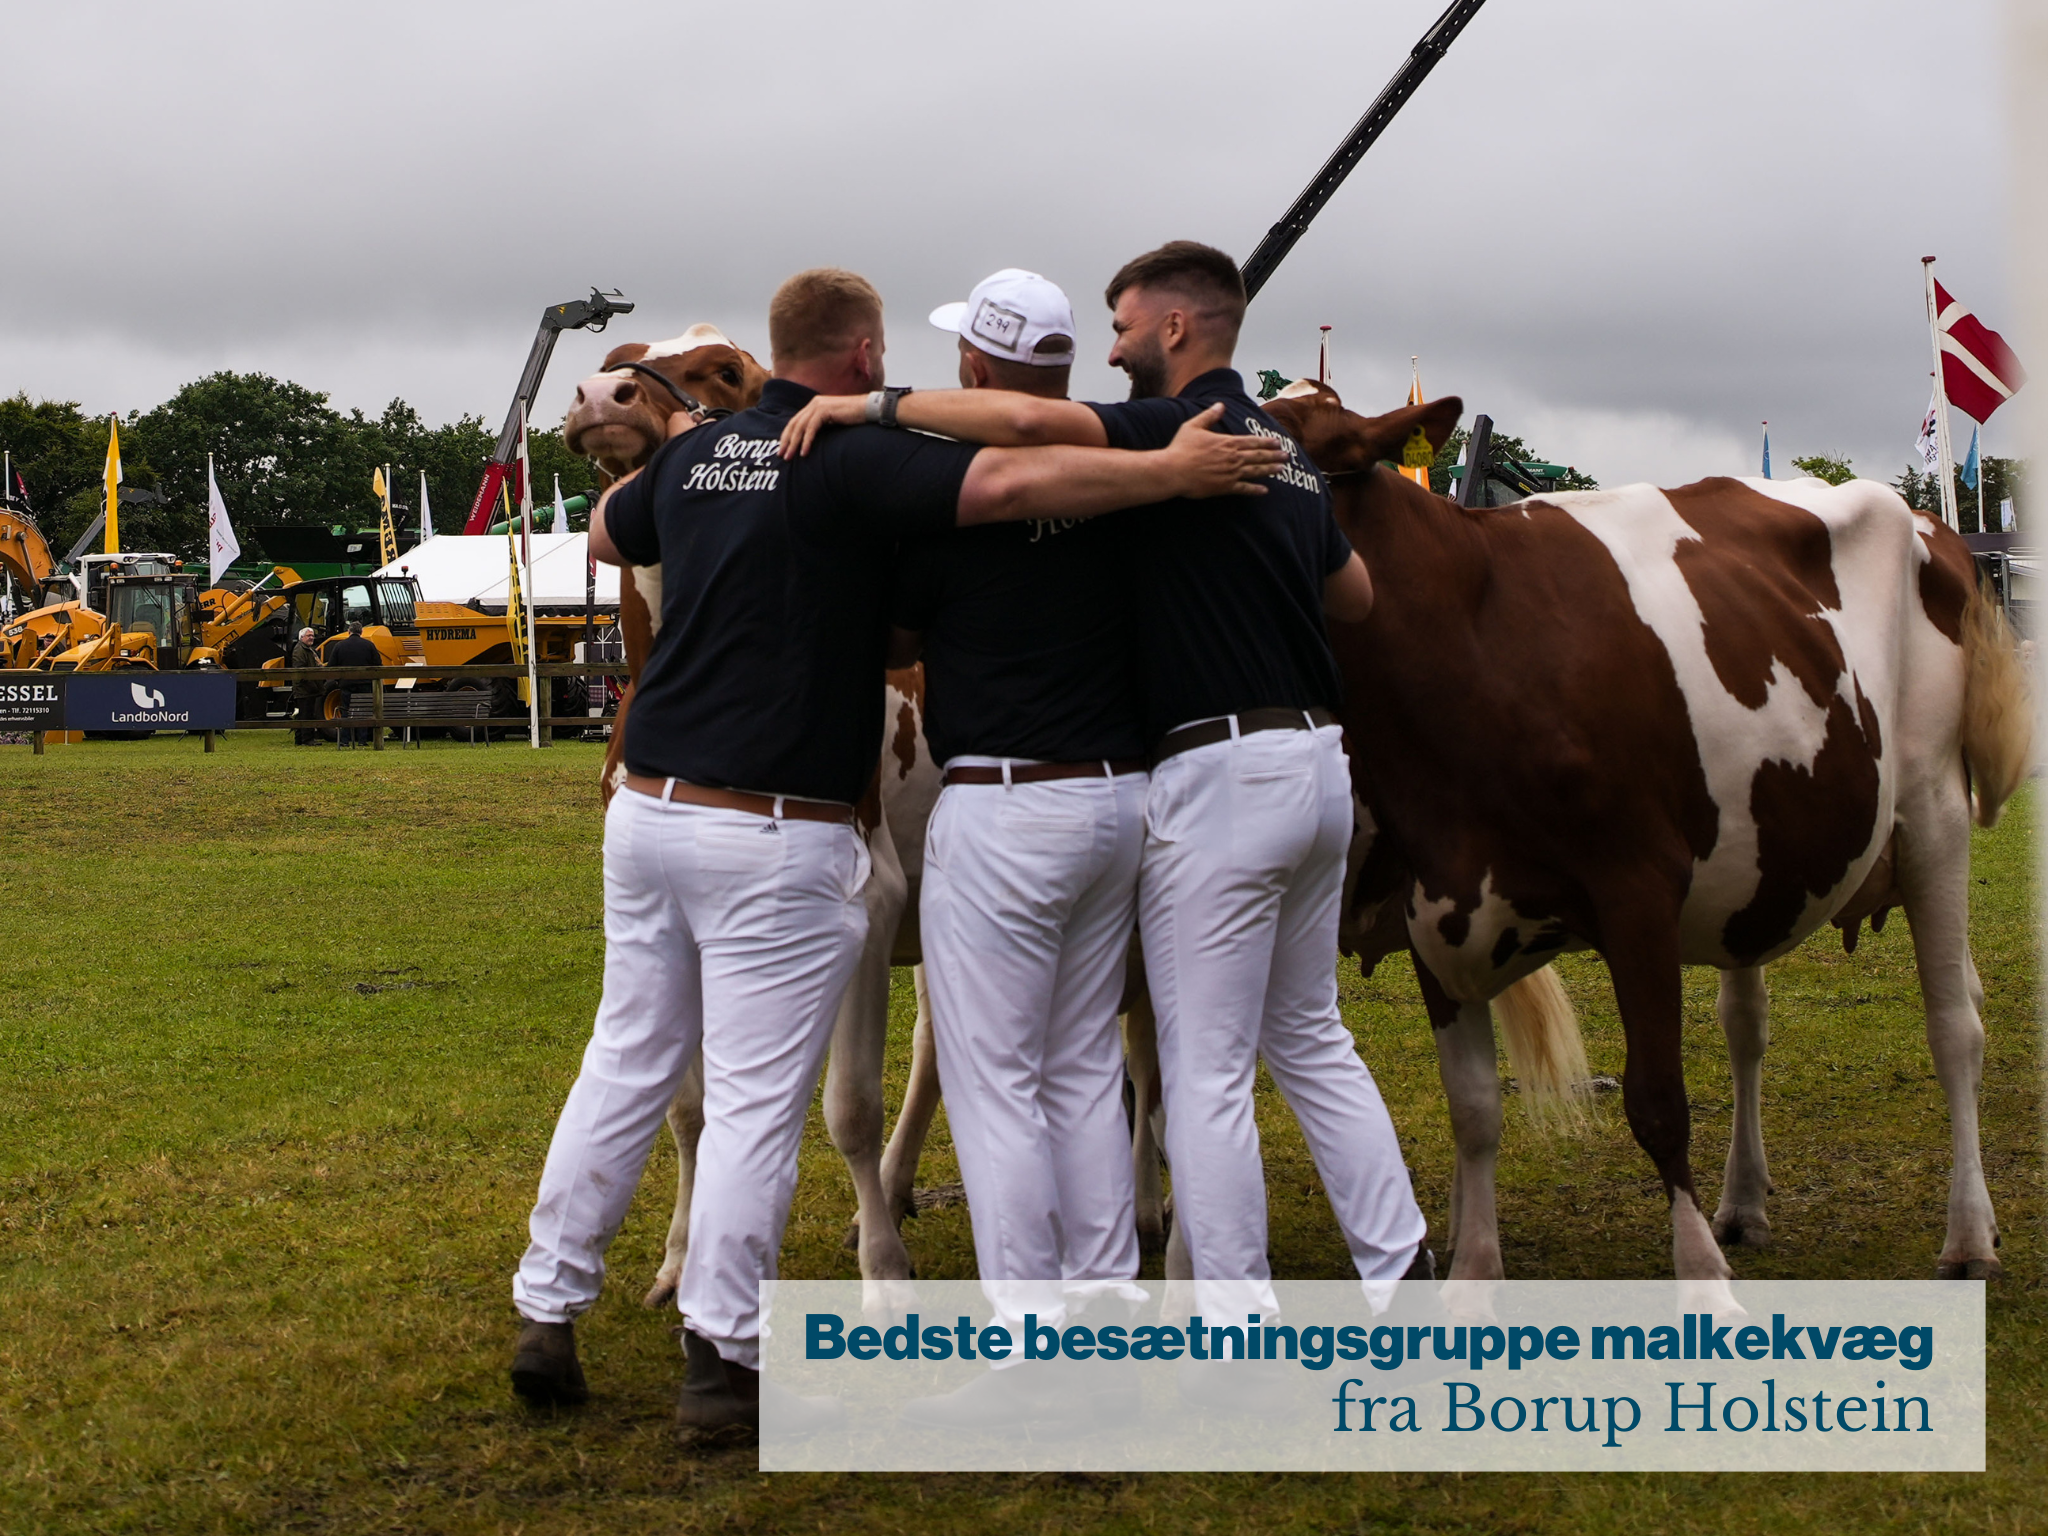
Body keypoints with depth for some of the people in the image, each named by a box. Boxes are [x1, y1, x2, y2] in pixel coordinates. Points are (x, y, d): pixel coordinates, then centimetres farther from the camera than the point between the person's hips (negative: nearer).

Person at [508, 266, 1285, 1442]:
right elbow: (1008, 484, -27)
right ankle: (725, 1362, 4)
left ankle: (548, 1313, 22)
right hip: (774, 832, -7)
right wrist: (1168, 471, -23)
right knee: (757, 1099, -1)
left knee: (627, 1062, 17)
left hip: (650, 806, 8)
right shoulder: (855, 462, -10)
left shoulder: (696, 455, 12)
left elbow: (608, 534, 33)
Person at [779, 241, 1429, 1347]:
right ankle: (1399, 1272, 22)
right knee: (1310, 1038, 20)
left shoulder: (1183, 431, -11)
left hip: (1222, 769, -9)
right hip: (1316, 756, 9)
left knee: (1205, 1069, -1)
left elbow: (1030, 419, -29)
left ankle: (1237, 1328, 2)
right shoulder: (1282, 449, 17)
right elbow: (1356, 594, 29)